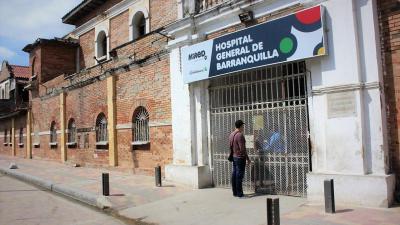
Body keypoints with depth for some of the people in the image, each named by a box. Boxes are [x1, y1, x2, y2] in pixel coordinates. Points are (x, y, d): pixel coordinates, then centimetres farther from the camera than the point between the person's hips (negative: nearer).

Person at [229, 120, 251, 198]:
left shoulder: (231, 134, 9)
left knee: (234, 175, 10)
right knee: (239, 175, -4)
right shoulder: (240, 135, -18)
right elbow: (242, 148, -19)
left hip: (234, 157, 9)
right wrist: (248, 158, -12)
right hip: (240, 157, -9)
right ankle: (239, 193, 0)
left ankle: (235, 192, 17)